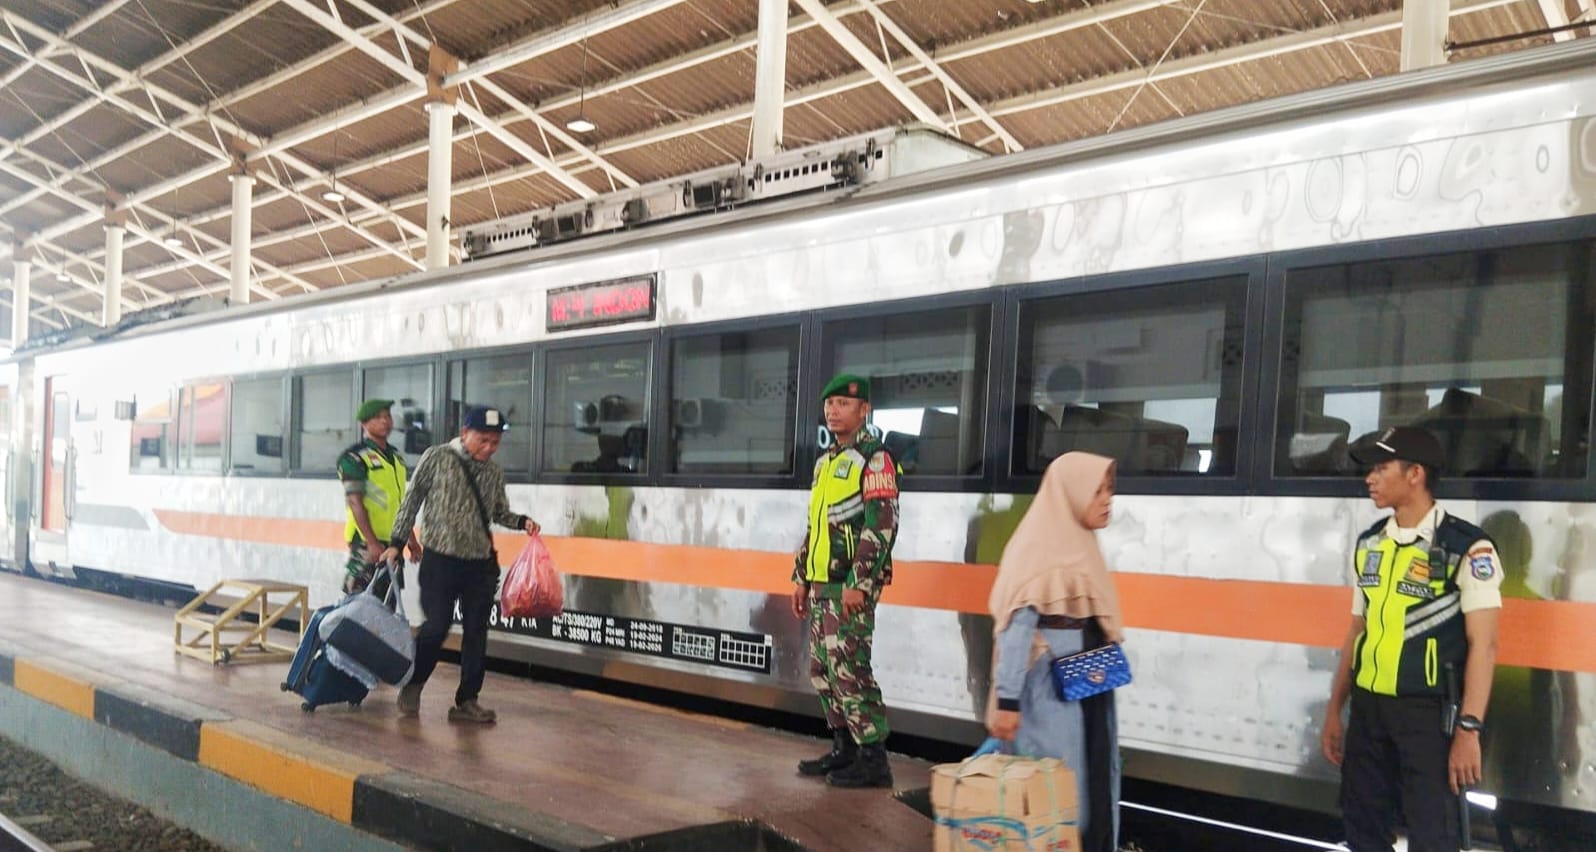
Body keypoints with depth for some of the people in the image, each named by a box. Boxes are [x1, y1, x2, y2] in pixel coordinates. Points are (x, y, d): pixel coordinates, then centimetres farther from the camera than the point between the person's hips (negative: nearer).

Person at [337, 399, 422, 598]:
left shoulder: (397, 456, 16)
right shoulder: (354, 457, -8)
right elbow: (355, 503, -15)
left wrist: (411, 539, 20)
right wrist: (372, 543, -22)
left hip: (393, 542, 8)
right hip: (367, 544, -7)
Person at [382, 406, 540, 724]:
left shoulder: (494, 472, 7)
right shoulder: (436, 458, -3)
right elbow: (412, 501, 1)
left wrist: (522, 522, -3)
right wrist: (396, 542, 0)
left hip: (481, 564, 4)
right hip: (440, 559, -4)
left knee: (476, 631, 4)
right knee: (436, 626, -5)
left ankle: (466, 701, 14)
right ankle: (412, 685, 21)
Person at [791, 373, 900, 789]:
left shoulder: (874, 458, -10)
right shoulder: (825, 461, 18)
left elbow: (882, 525, -18)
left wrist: (859, 583, -21)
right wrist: (802, 577, 19)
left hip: (851, 586, -9)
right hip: (821, 584, 9)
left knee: (848, 668, -10)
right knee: (823, 669, 12)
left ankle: (873, 758, -2)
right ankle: (844, 749, 22)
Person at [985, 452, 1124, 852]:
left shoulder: (1078, 544, 10)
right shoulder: (1040, 548, -16)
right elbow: (1016, 627, -21)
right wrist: (1007, 700, -23)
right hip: (1050, 694, -9)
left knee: (1091, 785, 15)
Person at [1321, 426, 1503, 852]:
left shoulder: (1466, 548, -11)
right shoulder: (1369, 543, 8)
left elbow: (1482, 645, -13)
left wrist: (1469, 729, -18)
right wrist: (1334, 710, 14)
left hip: (1427, 711, -6)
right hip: (1367, 706, 6)